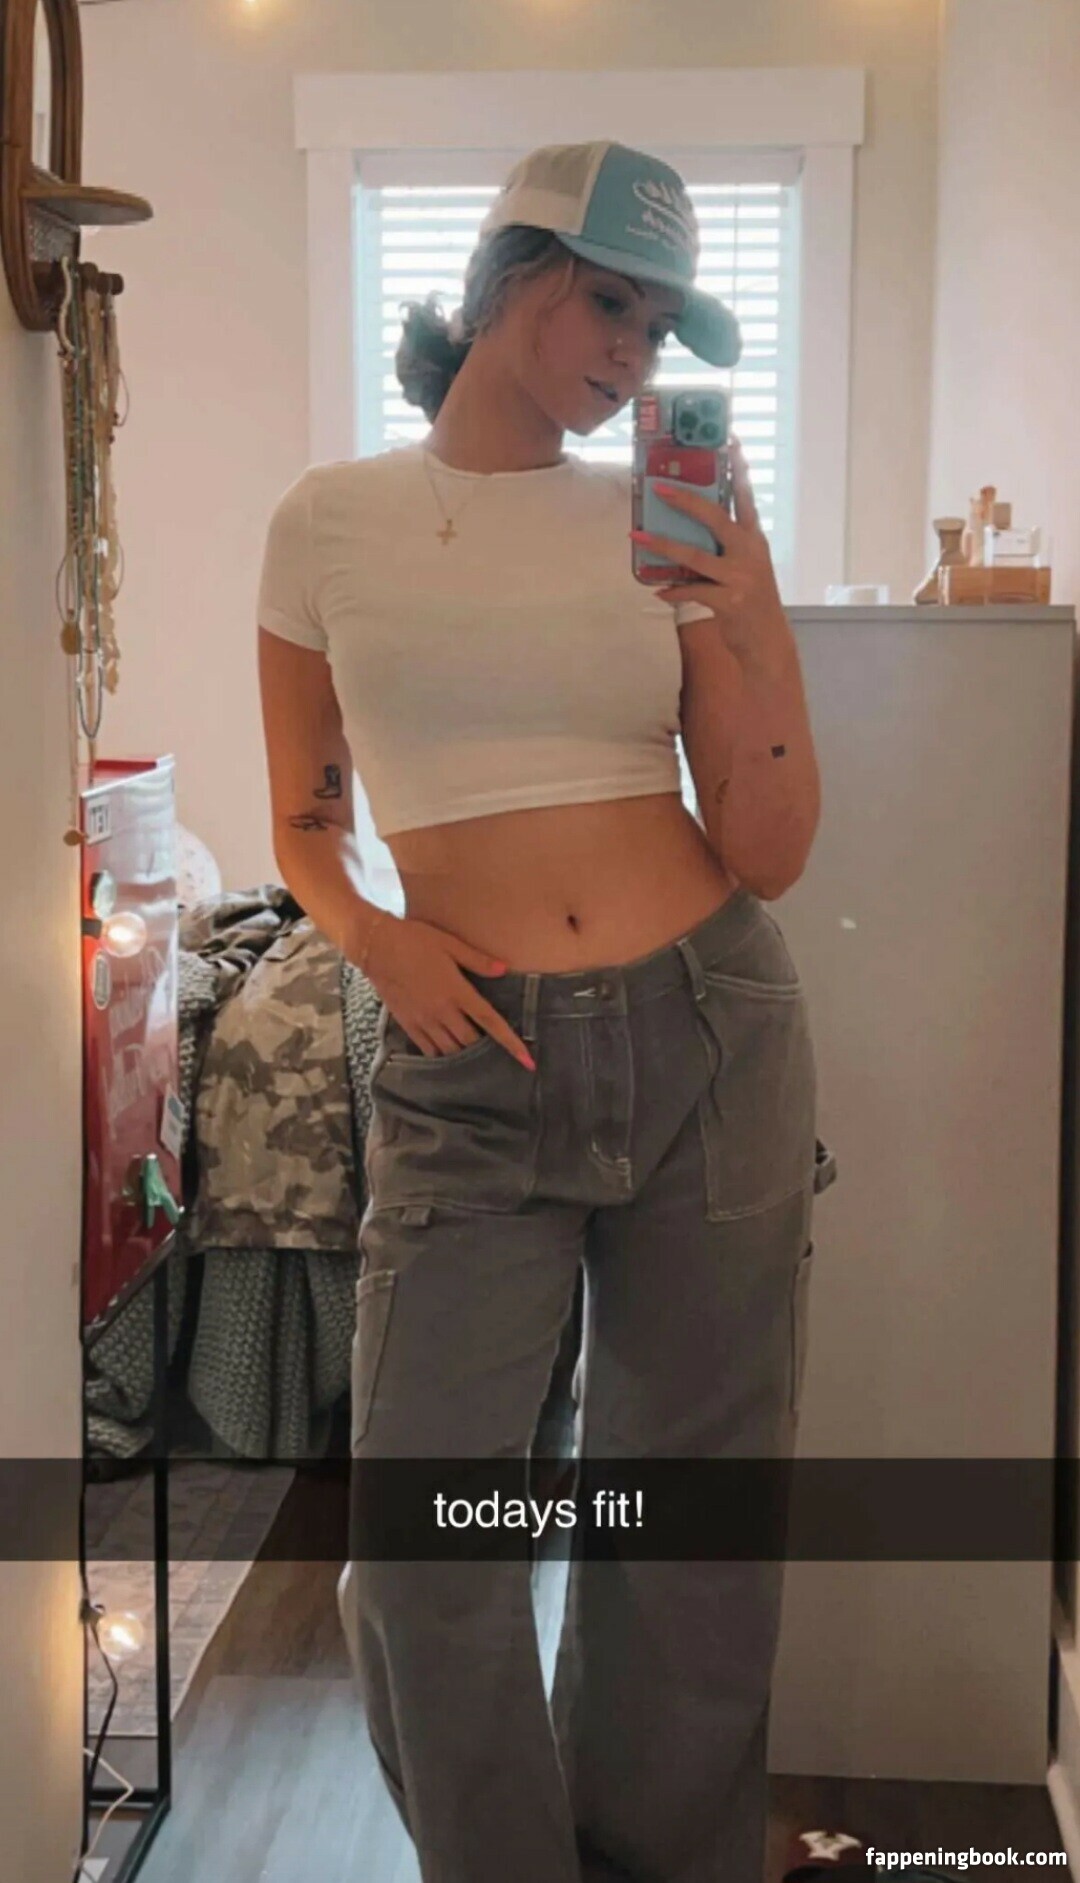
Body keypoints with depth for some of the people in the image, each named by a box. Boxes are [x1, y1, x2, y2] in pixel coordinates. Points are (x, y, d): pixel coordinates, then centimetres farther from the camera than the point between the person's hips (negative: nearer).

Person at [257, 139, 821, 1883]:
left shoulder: (671, 523, 4)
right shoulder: (331, 521, 4)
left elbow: (771, 853, 1)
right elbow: (304, 832, 12)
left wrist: (730, 616, -12)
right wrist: (374, 936, -8)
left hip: (714, 1039, 1)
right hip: (473, 1068, -1)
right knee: (421, 1546, -3)